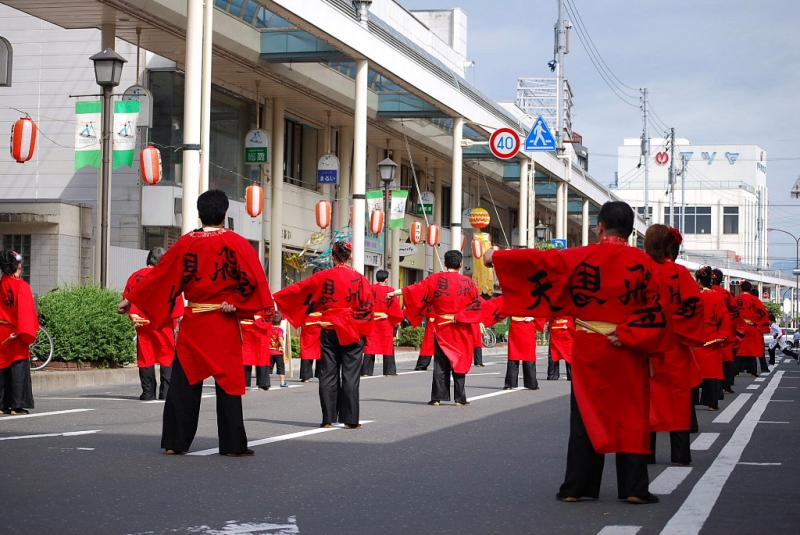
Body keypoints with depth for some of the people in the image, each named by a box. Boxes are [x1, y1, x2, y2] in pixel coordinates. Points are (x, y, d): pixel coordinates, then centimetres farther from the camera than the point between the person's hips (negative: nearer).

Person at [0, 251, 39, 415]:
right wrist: (28, 334, -10)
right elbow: (27, 311, -14)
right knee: (19, 367, 0)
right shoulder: (22, 286, -11)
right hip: (17, 333, -4)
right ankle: (17, 406, -4)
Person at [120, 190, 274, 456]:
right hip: (225, 324, -2)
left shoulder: (186, 243, 1)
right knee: (228, 381, 3)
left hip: (193, 322, 2)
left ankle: (175, 442, 8)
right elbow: (254, 279, -13)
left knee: (185, 381, 8)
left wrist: (131, 299, 13)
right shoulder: (237, 243, -4)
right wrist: (235, 303, -6)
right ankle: (233, 444, 5)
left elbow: (160, 274, 5)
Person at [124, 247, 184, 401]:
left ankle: (148, 392, 6)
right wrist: (179, 319, 0)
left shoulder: (136, 276, 10)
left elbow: (128, 299, 6)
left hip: (142, 323, 3)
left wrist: (133, 316, 3)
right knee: (168, 356, 4)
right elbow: (177, 300, -4)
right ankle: (166, 392, -1)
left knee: (145, 357, 7)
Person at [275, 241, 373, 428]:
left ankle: (328, 418, 7)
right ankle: (350, 419, 1)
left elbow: (298, 289, 5)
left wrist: (275, 297, 18)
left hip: (328, 330, 1)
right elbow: (367, 306, -7)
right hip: (352, 333, -1)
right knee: (350, 376, 2)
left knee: (328, 375, 7)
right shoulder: (359, 279, -4)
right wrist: (363, 332, 2)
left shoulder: (323, 277, -2)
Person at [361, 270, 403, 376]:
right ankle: (390, 371, 11)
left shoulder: (370, 289, -2)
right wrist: (397, 321, 10)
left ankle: (366, 371, -2)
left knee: (370, 345, 3)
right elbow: (396, 307, -1)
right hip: (386, 323, -1)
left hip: (371, 321, 1)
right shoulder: (391, 290, -4)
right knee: (388, 347, 9)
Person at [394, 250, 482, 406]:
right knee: (459, 361, 7)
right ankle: (460, 398, 7)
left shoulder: (436, 279, -4)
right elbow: (476, 305, -6)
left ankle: (437, 397, 4)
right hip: (461, 329, 0)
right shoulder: (468, 282, -3)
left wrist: (397, 292, 12)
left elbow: (416, 290, 1)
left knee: (440, 362, 6)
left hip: (440, 327, 0)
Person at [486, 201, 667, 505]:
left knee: (586, 415, 8)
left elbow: (539, 260, 0)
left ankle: (576, 487, 10)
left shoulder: (580, 257, -4)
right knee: (632, 416, 6)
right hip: (628, 350, -1)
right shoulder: (643, 262, -5)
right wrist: (626, 334, -11)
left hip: (588, 348, 1)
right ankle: (634, 488, 5)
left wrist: (497, 257, 10)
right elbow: (654, 309, -11)